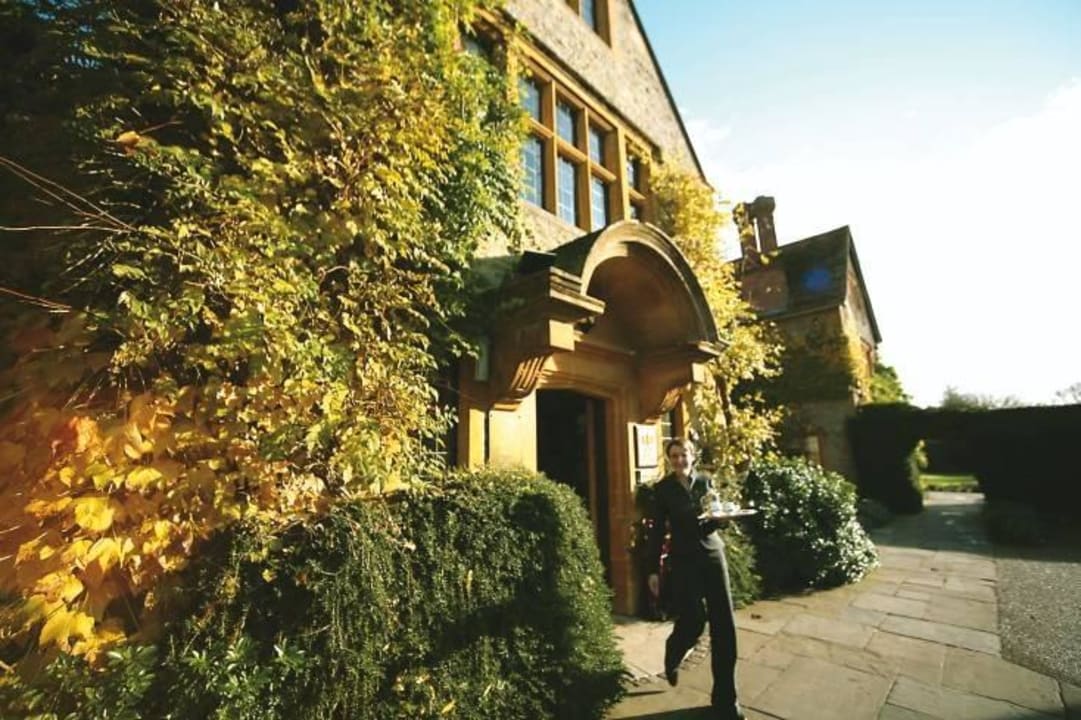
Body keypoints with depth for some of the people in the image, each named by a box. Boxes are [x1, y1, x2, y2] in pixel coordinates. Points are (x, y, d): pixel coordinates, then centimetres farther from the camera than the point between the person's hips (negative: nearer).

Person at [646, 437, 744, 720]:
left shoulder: (705, 481, 4)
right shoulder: (662, 488, -5)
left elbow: (718, 518, 12)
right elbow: (657, 530, -2)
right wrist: (654, 570, -3)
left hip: (713, 553, 3)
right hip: (683, 559, -3)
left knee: (724, 625, 2)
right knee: (693, 621, -5)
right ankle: (672, 657, 32)